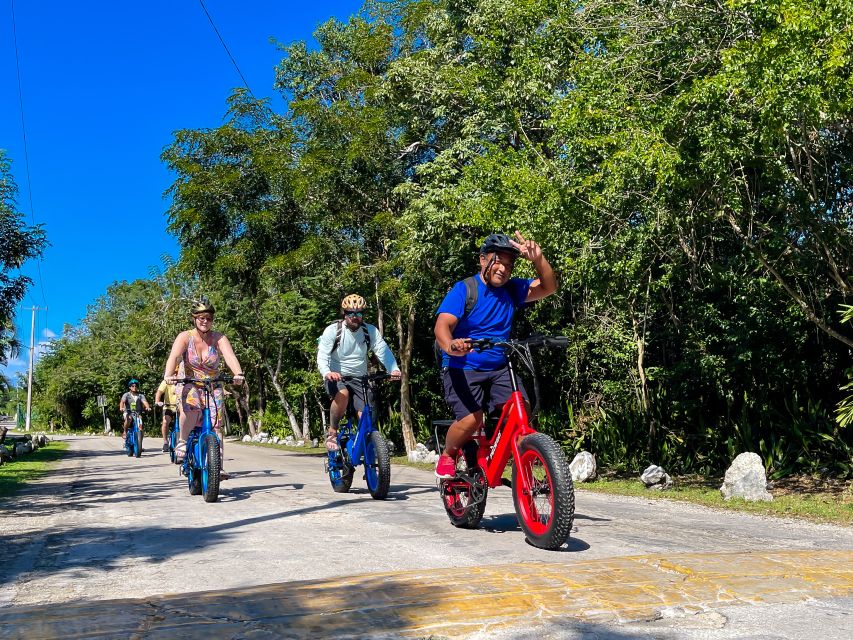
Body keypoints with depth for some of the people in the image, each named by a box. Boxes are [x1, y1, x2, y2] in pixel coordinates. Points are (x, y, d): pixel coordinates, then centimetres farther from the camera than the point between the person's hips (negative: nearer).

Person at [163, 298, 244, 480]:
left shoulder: (218, 338, -7)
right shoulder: (185, 337, -10)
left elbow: (230, 356, -24)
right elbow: (174, 357, -26)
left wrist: (238, 374, -44)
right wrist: (168, 375, -46)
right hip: (188, 384, -2)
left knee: (216, 426, -11)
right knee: (191, 409, -34)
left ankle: (219, 466, -6)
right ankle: (182, 442, -11)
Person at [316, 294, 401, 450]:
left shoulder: (371, 331, -5)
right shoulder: (332, 330, -11)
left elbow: (383, 351, -17)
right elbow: (322, 356, -20)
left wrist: (394, 369, -37)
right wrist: (327, 373, -42)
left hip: (360, 379, 3)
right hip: (336, 378, -2)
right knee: (342, 394, -34)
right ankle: (332, 432, -13)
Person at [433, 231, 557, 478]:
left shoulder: (511, 289, 4)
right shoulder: (463, 290, -10)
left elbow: (548, 287, -1)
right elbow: (442, 325, -23)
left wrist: (538, 259, -20)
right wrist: (450, 346, -46)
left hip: (499, 369, 4)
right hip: (462, 369, -4)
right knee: (471, 419, -23)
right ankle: (447, 455, 8)